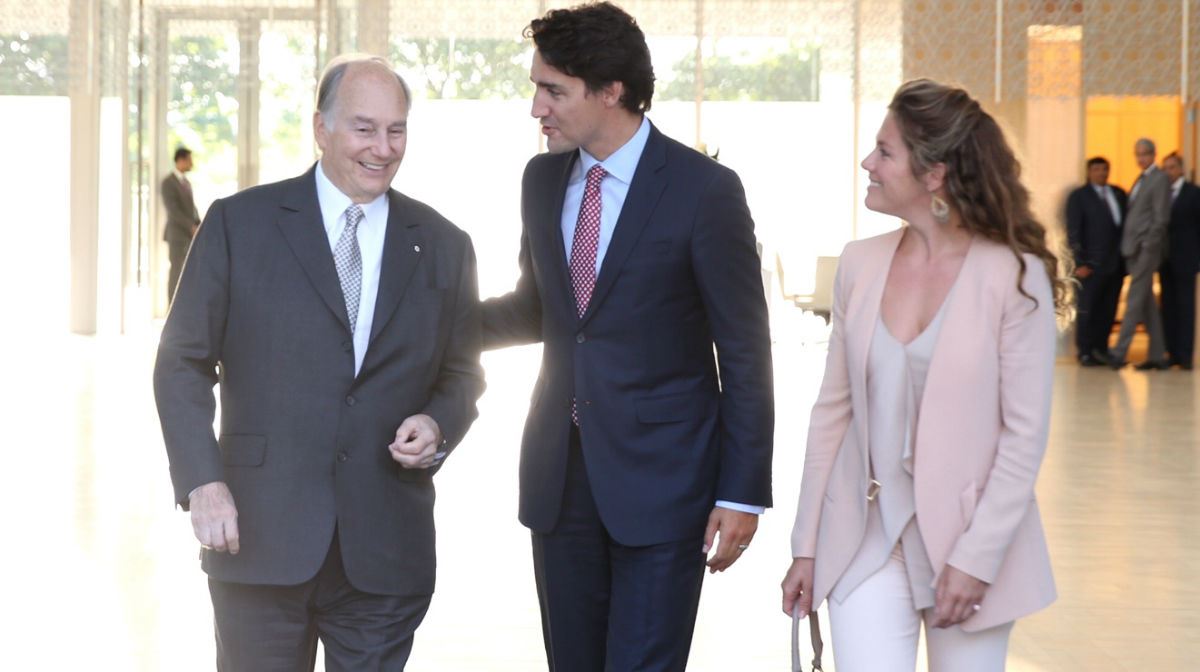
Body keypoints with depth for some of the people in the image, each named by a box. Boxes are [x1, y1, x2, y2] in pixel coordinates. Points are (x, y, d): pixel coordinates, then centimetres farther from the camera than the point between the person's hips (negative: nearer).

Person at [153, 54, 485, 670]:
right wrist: (202, 482, -8)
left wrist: (439, 427, -4)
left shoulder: (443, 245, 10)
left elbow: (461, 373, 18)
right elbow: (183, 362, 2)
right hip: (260, 538, -2)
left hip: (386, 550, 2)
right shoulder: (239, 224, 2)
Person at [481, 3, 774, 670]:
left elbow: (744, 351, -8)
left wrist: (743, 492, -10)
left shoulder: (705, 189, -11)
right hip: (560, 476, 6)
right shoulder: (543, 179, 7)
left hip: (660, 481, -6)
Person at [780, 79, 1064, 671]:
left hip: (966, 535, -2)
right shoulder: (860, 264, 2)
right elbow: (833, 410, 7)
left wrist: (977, 557, -14)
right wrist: (806, 547, 6)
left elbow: (1025, 435, -9)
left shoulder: (1015, 278, -9)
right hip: (864, 536, 3)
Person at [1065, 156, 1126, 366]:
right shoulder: (1078, 197, 1)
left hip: (1116, 262, 4)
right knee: (1087, 309, -1)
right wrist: (1080, 262, -11)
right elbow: (1073, 231, -3)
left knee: (1108, 310, 5)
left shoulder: (1119, 194, 14)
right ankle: (1085, 352, 7)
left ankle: (1100, 349, 13)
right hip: (1092, 264, -4)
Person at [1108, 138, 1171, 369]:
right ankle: (1158, 355, 13)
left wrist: (1147, 246, -17)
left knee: (1134, 300, -11)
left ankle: (1119, 352, -14)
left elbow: (1161, 218, -13)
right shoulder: (1141, 180, 19)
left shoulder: (1160, 179, -7)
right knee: (1147, 303, 9)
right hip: (1134, 250, 9)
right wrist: (1128, 247, 9)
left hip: (1146, 250, -9)